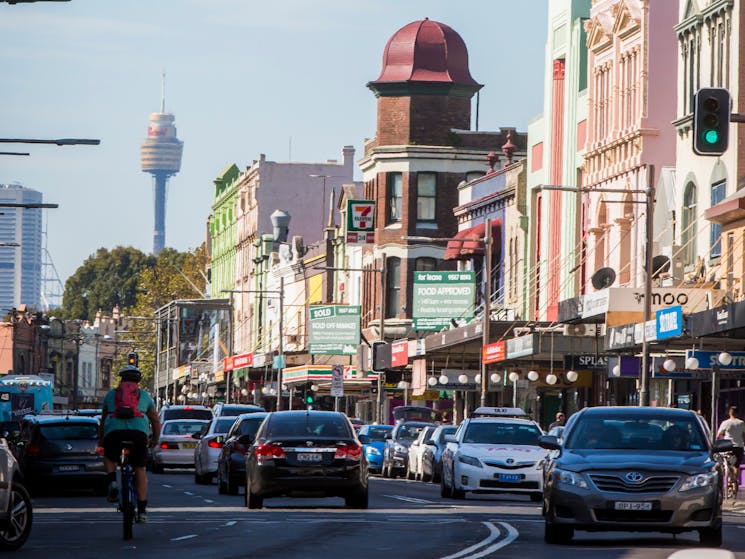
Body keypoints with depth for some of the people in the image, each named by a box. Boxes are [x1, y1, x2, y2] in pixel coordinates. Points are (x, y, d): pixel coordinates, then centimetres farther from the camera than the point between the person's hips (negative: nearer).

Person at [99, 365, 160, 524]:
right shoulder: (144, 395, 25)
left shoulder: (111, 394, 25)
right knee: (140, 469, 13)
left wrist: (101, 438, 48)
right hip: (138, 432, 0)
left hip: (114, 431, 0)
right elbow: (155, 419, 32)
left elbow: (103, 419, 33)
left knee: (109, 458, 30)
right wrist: (155, 439, 47)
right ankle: (142, 511, 8)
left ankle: (112, 483, 2)